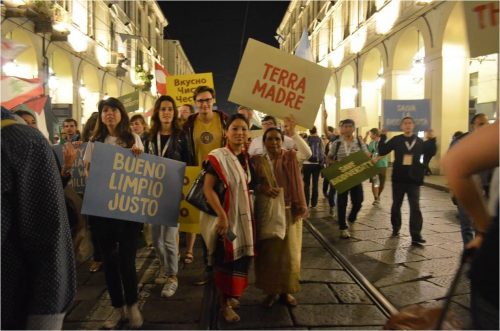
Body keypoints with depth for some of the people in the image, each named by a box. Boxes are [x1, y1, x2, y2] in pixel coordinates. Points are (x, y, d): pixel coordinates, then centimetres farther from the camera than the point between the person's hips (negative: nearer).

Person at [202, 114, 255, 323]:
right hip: (227, 215, -7)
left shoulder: (245, 157, 7)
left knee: (241, 256, 15)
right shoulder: (218, 156, -16)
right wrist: (222, 216, -26)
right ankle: (224, 304, 19)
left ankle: (230, 295, 35)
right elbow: (207, 188, -21)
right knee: (226, 258, 2)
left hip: (243, 215, 7)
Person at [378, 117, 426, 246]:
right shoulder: (396, 140, 1)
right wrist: (383, 137, -12)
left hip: (414, 179, 0)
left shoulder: (419, 141, 5)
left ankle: (416, 236, -5)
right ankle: (396, 228, 33)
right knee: (396, 205, 13)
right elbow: (382, 152, -4)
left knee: (415, 207, -5)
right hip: (398, 179, 0)